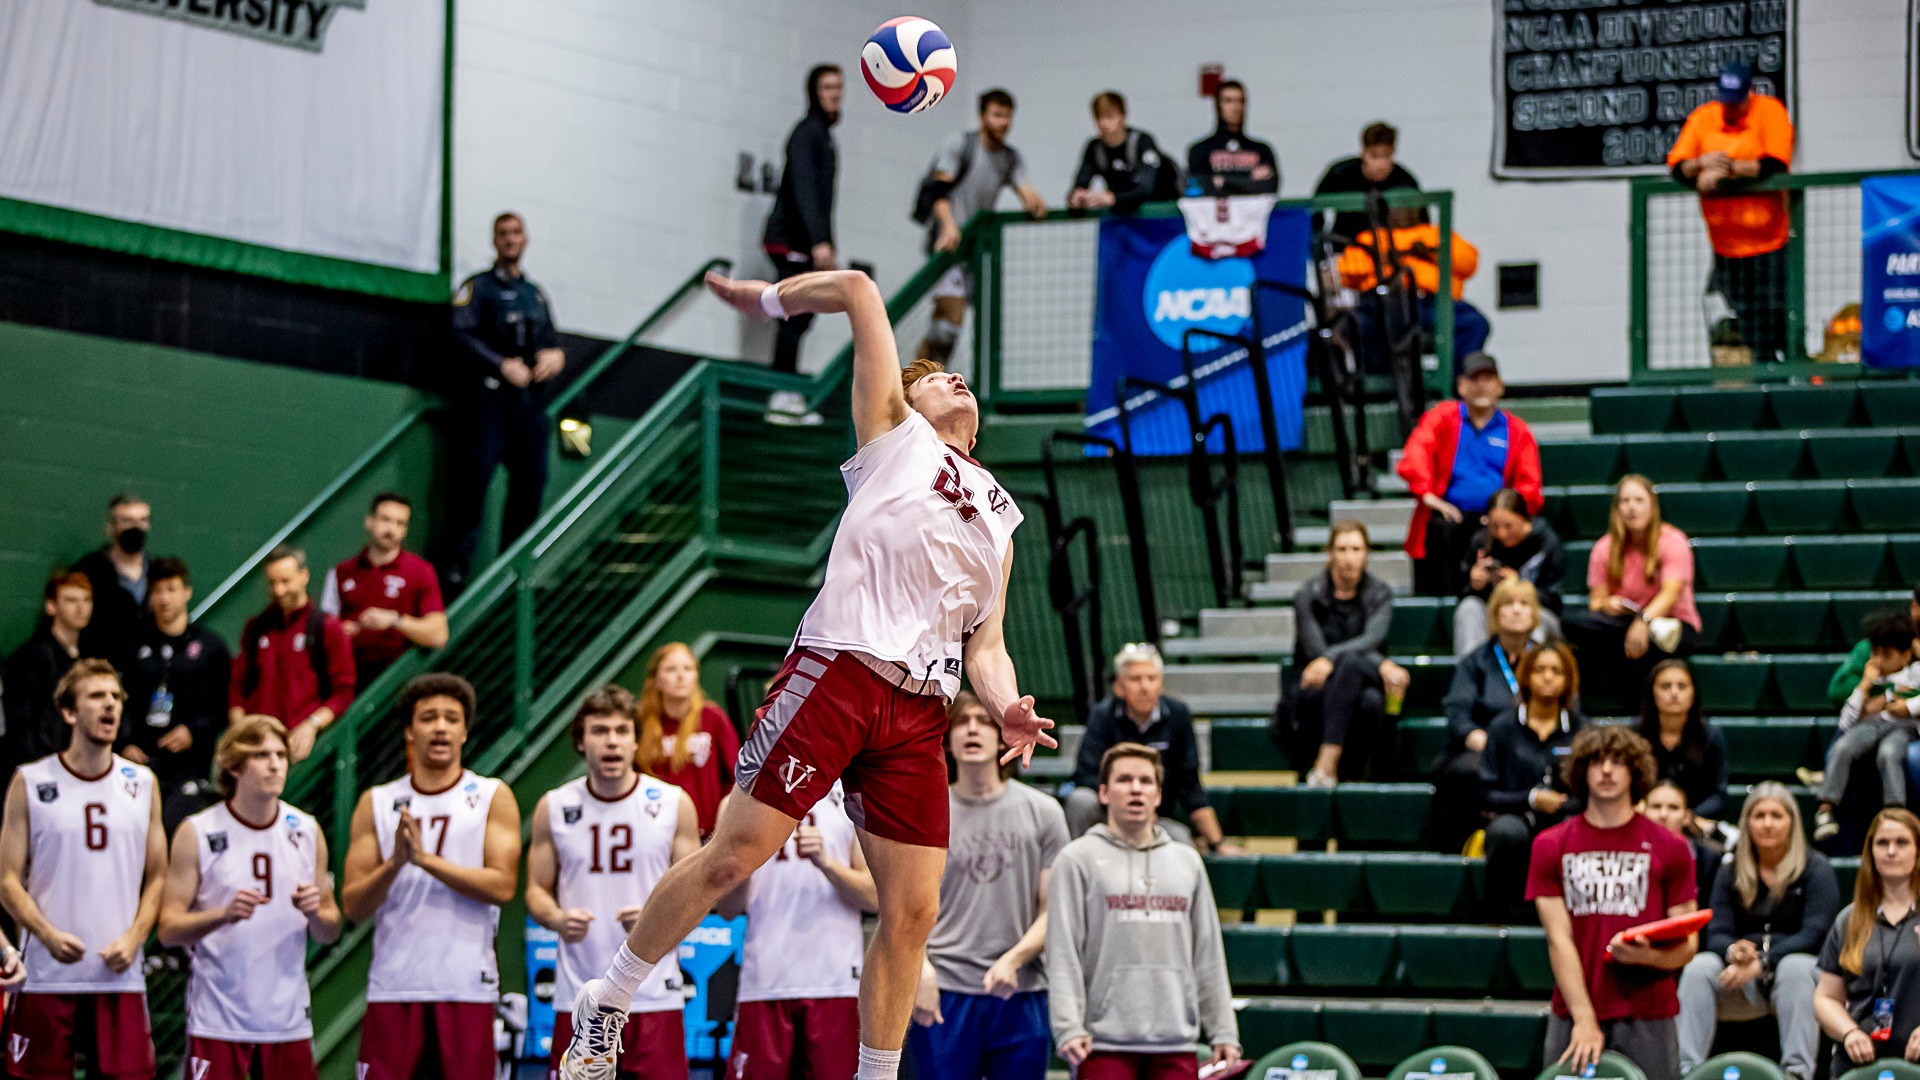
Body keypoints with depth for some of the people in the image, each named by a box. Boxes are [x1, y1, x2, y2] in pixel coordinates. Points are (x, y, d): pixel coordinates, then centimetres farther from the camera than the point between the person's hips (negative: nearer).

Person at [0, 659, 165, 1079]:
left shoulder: (142, 784, 10)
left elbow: (157, 877, 11)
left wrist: (133, 938, -6)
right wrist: (48, 935, -18)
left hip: (120, 976, 2)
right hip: (46, 977, -2)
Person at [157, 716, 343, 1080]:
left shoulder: (306, 831, 8)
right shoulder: (198, 833, -2)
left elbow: (330, 934, 13)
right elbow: (169, 930, -6)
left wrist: (315, 914, -11)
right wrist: (224, 915, -23)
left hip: (288, 1019, 3)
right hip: (218, 1019, -3)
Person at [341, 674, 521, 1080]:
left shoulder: (493, 798, 5)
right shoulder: (377, 804, 9)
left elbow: (502, 885, -8)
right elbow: (352, 905, 4)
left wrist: (425, 858, -15)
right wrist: (394, 864, -15)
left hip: (468, 988, -1)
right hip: (393, 988, 1)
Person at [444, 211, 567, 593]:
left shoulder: (536, 294, 24)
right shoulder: (478, 286, 7)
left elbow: (551, 340, 23)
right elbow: (463, 335, -5)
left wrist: (555, 355, -1)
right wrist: (503, 365, -15)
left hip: (531, 394, 6)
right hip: (490, 391, -5)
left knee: (531, 476, -1)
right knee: (478, 469, -15)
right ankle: (457, 564, -18)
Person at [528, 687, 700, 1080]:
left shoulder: (673, 804, 2)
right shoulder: (554, 808, 6)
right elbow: (536, 889, 11)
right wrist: (556, 919, -12)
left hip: (653, 998, -1)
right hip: (578, 998, 1)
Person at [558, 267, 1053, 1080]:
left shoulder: (999, 521, 27)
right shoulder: (893, 434, 14)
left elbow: (985, 646, 19)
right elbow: (858, 291, 10)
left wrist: (1006, 707, 0)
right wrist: (767, 298, 21)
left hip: (919, 714, 5)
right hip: (837, 671, -5)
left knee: (912, 908, -2)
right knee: (735, 855, -9)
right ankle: (604, 1005, 6)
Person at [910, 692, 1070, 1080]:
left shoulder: (1042, 812, 7)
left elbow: (1053, 909, 5)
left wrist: (1013, 960, -11)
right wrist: (920, 969, -11)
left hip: (1023, 994, 1)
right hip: (944, 992, -1)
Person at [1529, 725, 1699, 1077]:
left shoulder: (1669, 849, 5)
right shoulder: (1551, 847, 6)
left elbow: (1687, 945, 6)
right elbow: (1559, 938, -1)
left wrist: (1646, 955, -17)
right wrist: (1584, 1019, -10)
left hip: (1648, 1018, -1)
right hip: (1573, 1016, 1)